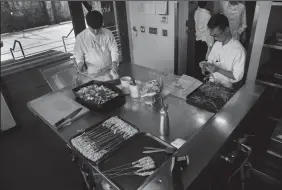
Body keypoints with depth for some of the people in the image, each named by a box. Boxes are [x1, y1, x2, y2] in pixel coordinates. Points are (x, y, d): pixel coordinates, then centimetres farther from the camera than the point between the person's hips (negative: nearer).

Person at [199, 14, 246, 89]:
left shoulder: (238, 50, -17)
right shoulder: (216, 44, 4)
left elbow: (237, 77, -15)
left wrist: (218, 69, -23)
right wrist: (206, 65, -8)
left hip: (225, 87, -5)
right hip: (211, 82, 5)